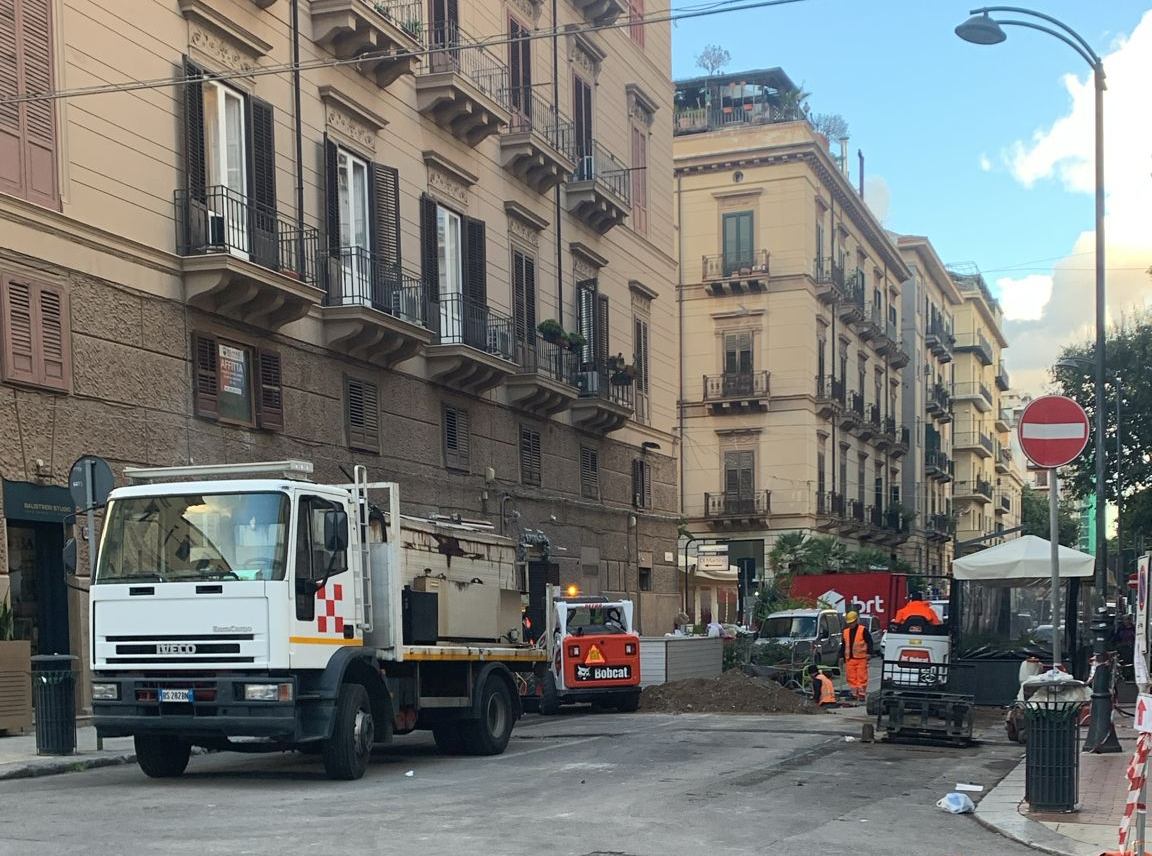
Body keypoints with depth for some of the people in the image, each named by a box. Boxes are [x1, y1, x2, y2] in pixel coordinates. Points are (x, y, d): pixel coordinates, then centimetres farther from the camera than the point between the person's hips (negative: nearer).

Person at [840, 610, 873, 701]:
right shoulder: (845, 632, 15)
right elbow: (843, 645, 20)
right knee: (851, 677, 5)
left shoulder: (863, 630, -2)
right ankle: (854, 693, 11)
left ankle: (862, 694, -1)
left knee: (861, 677, -5)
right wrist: (842, 656, 16)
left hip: (861, 658, -5)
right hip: (849, 659, 5)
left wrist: (869, 653, -13)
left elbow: (869, 642, -5)